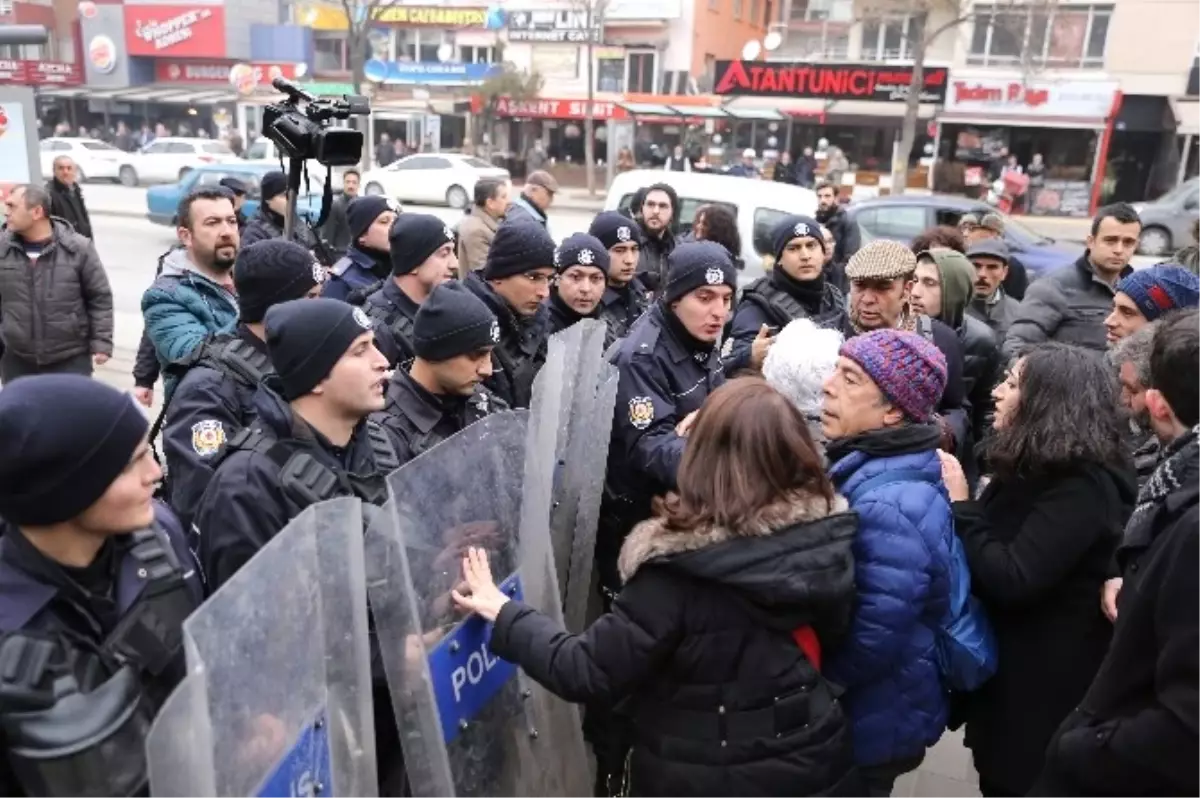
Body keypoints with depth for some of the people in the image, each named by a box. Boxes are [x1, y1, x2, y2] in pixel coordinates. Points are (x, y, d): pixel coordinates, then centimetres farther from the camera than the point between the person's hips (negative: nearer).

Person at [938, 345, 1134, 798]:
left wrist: (959, 504, -23)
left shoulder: (1081, 487, -22)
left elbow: (1011, 581, -29)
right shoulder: (1035, 468, 7)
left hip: (1043, 689, -8)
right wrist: (957, 502, -7)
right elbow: (988, 555, 8)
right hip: (1007, 670, 8)